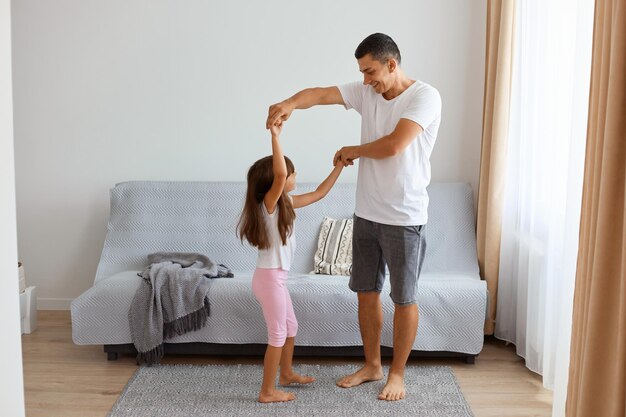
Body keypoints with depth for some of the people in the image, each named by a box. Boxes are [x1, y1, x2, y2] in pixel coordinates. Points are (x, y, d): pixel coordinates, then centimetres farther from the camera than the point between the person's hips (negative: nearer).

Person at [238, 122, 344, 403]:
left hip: (276, 276, 9)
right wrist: (275, 137, -38)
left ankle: (286, 374, 41)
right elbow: (279, 174, -38)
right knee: (278, 334, 0)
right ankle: (267, 391, 11)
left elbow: (318, 194, 16)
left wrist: (339, 167, 16)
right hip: (269, 277, -9)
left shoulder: (286, 202, 6)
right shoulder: (269, 203, -19)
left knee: (290, 327, 23)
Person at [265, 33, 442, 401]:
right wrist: (290, 104, -29)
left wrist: (353, 151, -7)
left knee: (404, 298, 7)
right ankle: (372, 365, 31)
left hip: (405, 219, -6)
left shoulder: (425, 96, -14)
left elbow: (393, 145, -24)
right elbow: (321, 94, -8)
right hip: (366, 214, 7)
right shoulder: (366, 93, 5)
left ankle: (397, 373, 22)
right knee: (366, 292, 14)